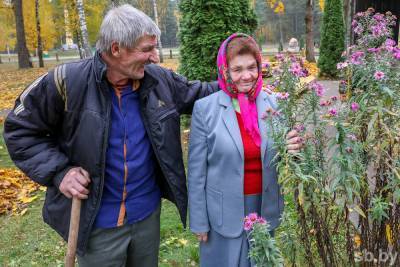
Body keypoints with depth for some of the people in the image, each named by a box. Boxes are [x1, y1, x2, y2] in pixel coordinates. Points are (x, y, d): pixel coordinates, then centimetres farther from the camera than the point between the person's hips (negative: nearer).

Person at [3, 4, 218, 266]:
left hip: (148, 212, 4)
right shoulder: (67, 81, -17)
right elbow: (20, 129, -6)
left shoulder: (160, 80, -6)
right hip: (97, 221, -3)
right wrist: (58, 171, -16)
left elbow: (198, 94, 11)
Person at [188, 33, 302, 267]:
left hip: (265, 208, 3)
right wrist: (199, 221, -3)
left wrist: (293, 148, -20)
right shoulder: (205, 108, -12)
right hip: (224, 213, -2)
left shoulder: (274, 103, -4)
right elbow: (197, 170, -7)